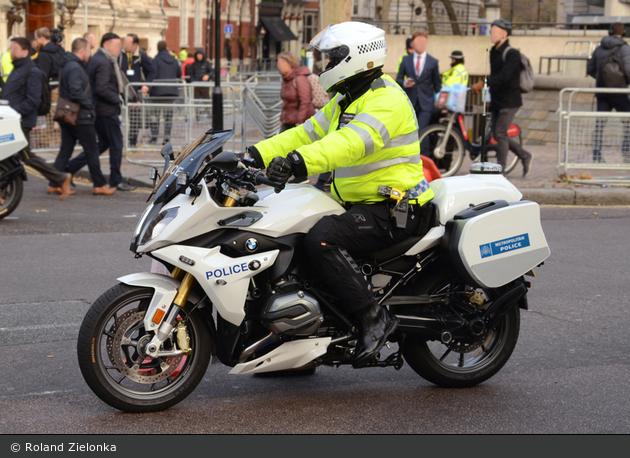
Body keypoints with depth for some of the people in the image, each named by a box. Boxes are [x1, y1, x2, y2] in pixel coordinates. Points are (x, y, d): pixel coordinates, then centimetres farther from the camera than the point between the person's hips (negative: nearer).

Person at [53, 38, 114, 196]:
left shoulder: (67, 66, 15)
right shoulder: (75, 68, -17)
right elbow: (76, 91, -27)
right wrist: (89, 105, -15)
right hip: (81, 117, -9)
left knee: (65, 150, 10)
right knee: (92, 151, 0)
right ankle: (99, 185, 5)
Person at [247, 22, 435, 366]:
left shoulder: (387, 100, -17)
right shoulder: (345, 100, 17)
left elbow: (351, 143, -34)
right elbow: (307, 133, 14)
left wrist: (298, 162, -48)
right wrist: (255, 155, 1)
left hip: (393, 209, -11)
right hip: (359, 204, 11)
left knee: (322, 240, -30)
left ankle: (373, 318, -21)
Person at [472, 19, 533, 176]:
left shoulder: (512, 54, -14)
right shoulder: (494, 52, 13)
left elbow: (503, 77, -26)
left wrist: (484, 83, -29)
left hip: (509, 101, -9)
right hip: (496, 100, 9)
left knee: (500, 133, -12)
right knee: (498, 134, 9)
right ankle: (525, 156, 24)